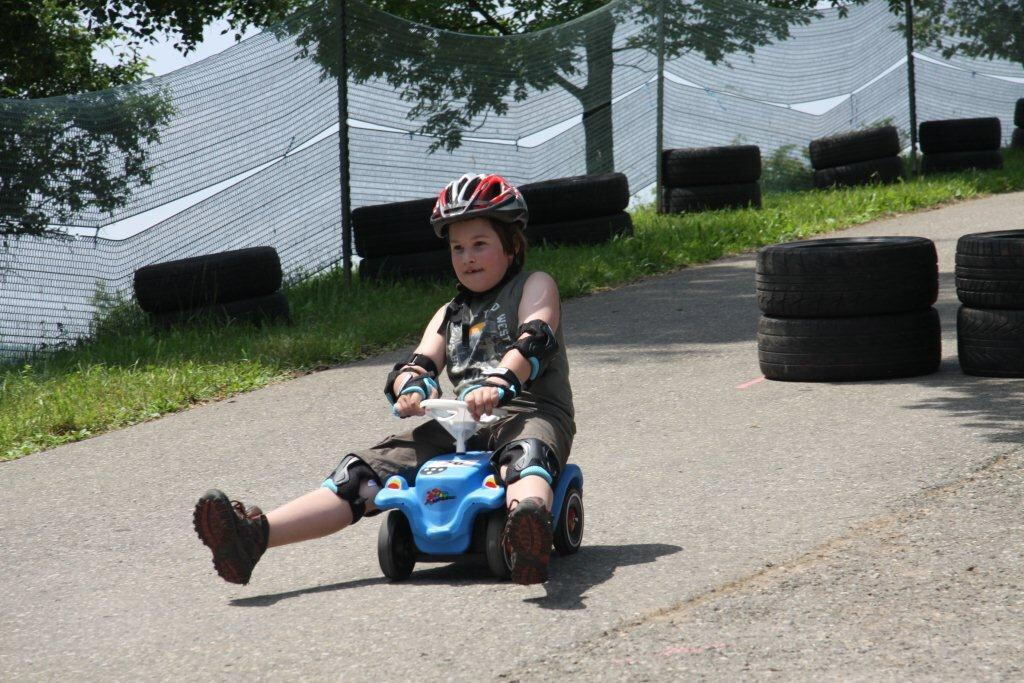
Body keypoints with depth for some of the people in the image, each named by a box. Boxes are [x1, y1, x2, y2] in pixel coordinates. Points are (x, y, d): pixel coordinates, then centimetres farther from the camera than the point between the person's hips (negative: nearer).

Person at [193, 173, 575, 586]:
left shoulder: (534, 286, 10)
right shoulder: (451, 315, 28)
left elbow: (535, 341, -11)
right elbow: (419, 364, 11)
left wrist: (496, 384, -33)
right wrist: (412, 387, -17)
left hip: (528, 411, -6)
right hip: (462, 426, 6)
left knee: (525, 455, -44)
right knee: (364, 472, -15)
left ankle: (528, 519, -81)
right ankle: (254, 533, -34)